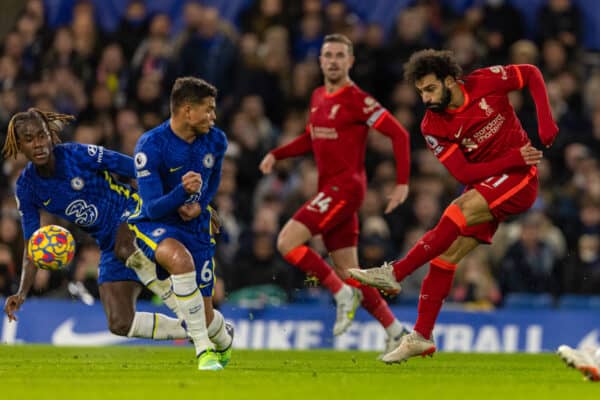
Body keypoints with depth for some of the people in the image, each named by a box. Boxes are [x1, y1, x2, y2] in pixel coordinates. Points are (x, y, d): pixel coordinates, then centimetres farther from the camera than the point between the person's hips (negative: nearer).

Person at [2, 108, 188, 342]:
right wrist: (22, 293, -15)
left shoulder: (78, 155, -17)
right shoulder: (27, 188, -4)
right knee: (120, 325, -5)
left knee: (124, 249, -41)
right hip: (110, 246, 6)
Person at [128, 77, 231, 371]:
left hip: (196, 226, 4)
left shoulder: (215, 141, -5)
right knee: (181, 258, -40)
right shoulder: (150, 146, -21)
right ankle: (203, 349, -32)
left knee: (205, 316, 1)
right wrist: (182, 191, -40)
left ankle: (225, 340, 43)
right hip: (154, 225, -4)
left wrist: (200, 205, -3)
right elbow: (153, 208, -21)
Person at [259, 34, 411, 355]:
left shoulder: (357, 100, -11)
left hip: (345, 187, -8)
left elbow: (398, 134, -12)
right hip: (329, 189, 8)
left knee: (287, 242, -18)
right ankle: (395, 332, 13)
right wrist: (276, 154, 13)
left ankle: (343, 293, -9)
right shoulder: (318, 97, 14)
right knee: (348, 273, 8)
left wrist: (402, 183, -17)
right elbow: (310, 139, 28)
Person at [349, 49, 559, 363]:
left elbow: (532, 74, 3)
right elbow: (463, 173, -13)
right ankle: (421, 337, -1)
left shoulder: (485, 82, -12)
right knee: (445, 254, -7)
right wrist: (513, 158, -22)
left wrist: (545, 121, -9)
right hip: (482, 187, 4)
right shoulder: (433, 127, -8)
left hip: (519, 179, -4)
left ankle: (395, 273, -31)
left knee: (459, 211, -28)